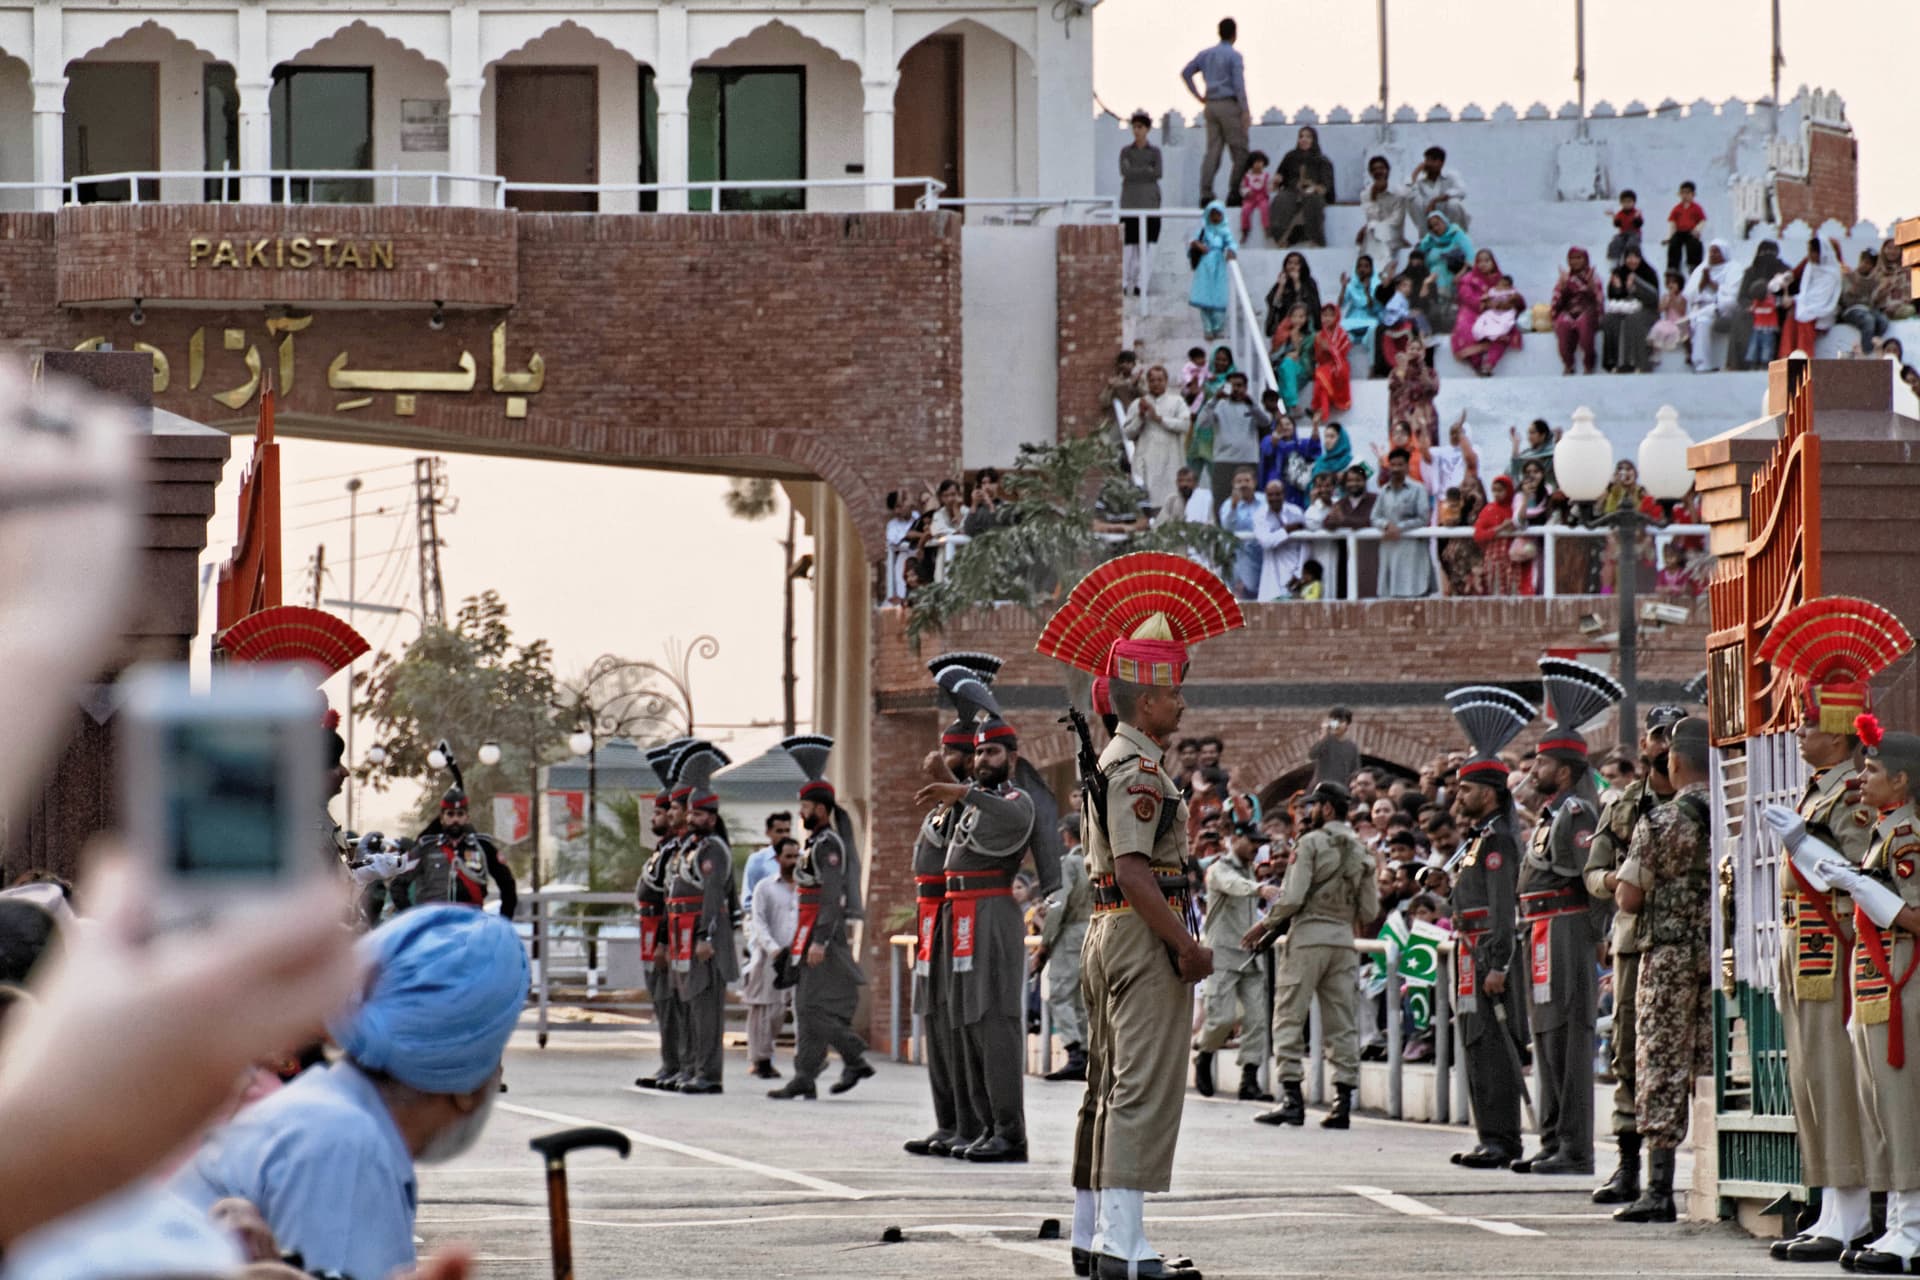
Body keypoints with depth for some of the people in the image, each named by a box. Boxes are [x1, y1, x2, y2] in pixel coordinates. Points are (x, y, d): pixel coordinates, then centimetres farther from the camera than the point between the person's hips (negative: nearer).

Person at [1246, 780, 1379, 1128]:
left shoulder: (1312, 843, -7)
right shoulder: (1361, 852, 11)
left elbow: (1292, 897, -14)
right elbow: (1370, 910, 10)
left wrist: (1264, 926, -2)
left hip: (1308, 936, -6)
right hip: (1344, 940, 6)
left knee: (1289, 1018, -1)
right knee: (1341, 1024, 7)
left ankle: (1292, 1098, -8)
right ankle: (1343, 1101, 2)